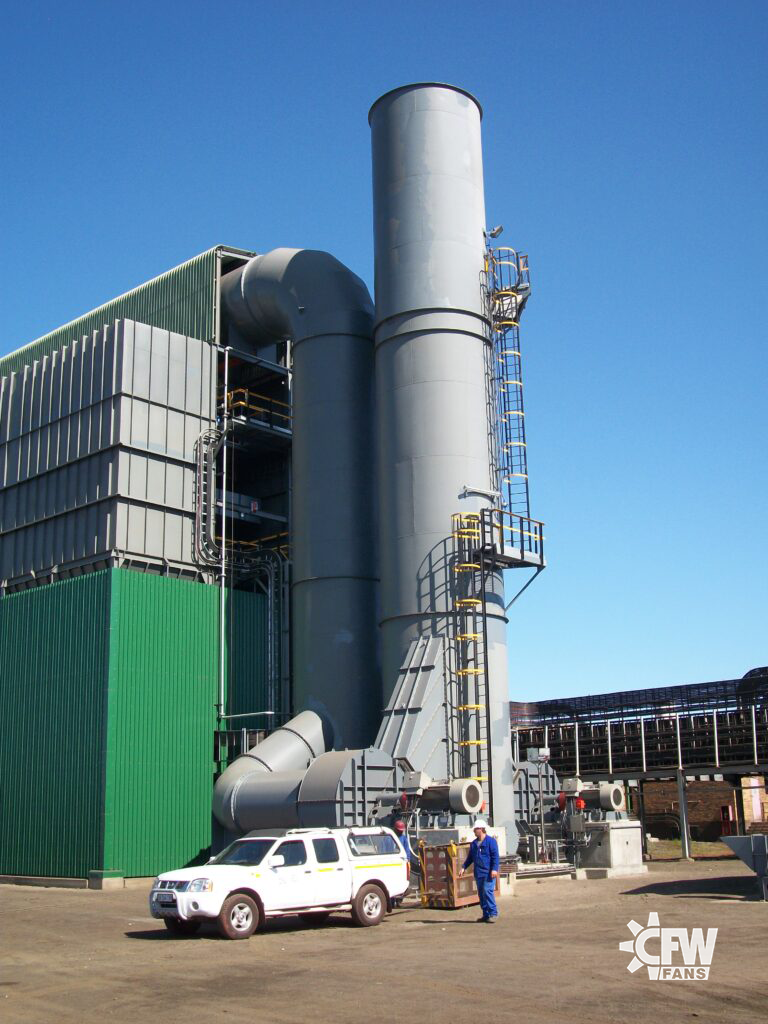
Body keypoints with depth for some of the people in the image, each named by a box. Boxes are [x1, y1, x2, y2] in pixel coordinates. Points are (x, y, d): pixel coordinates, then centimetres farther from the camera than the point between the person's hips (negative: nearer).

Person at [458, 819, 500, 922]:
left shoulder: (490, 841, -5)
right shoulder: (474, 843, 16)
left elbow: (495, 856, -10)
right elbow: (470, 857, 23)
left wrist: (494, 869, -19)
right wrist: (463, 867, 13)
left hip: (488, 873, -7)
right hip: (478, 873, 7)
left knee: (488, 891, -14)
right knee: (481, 893, 8)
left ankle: (493, 913, -9)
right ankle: (486, 915, 16)